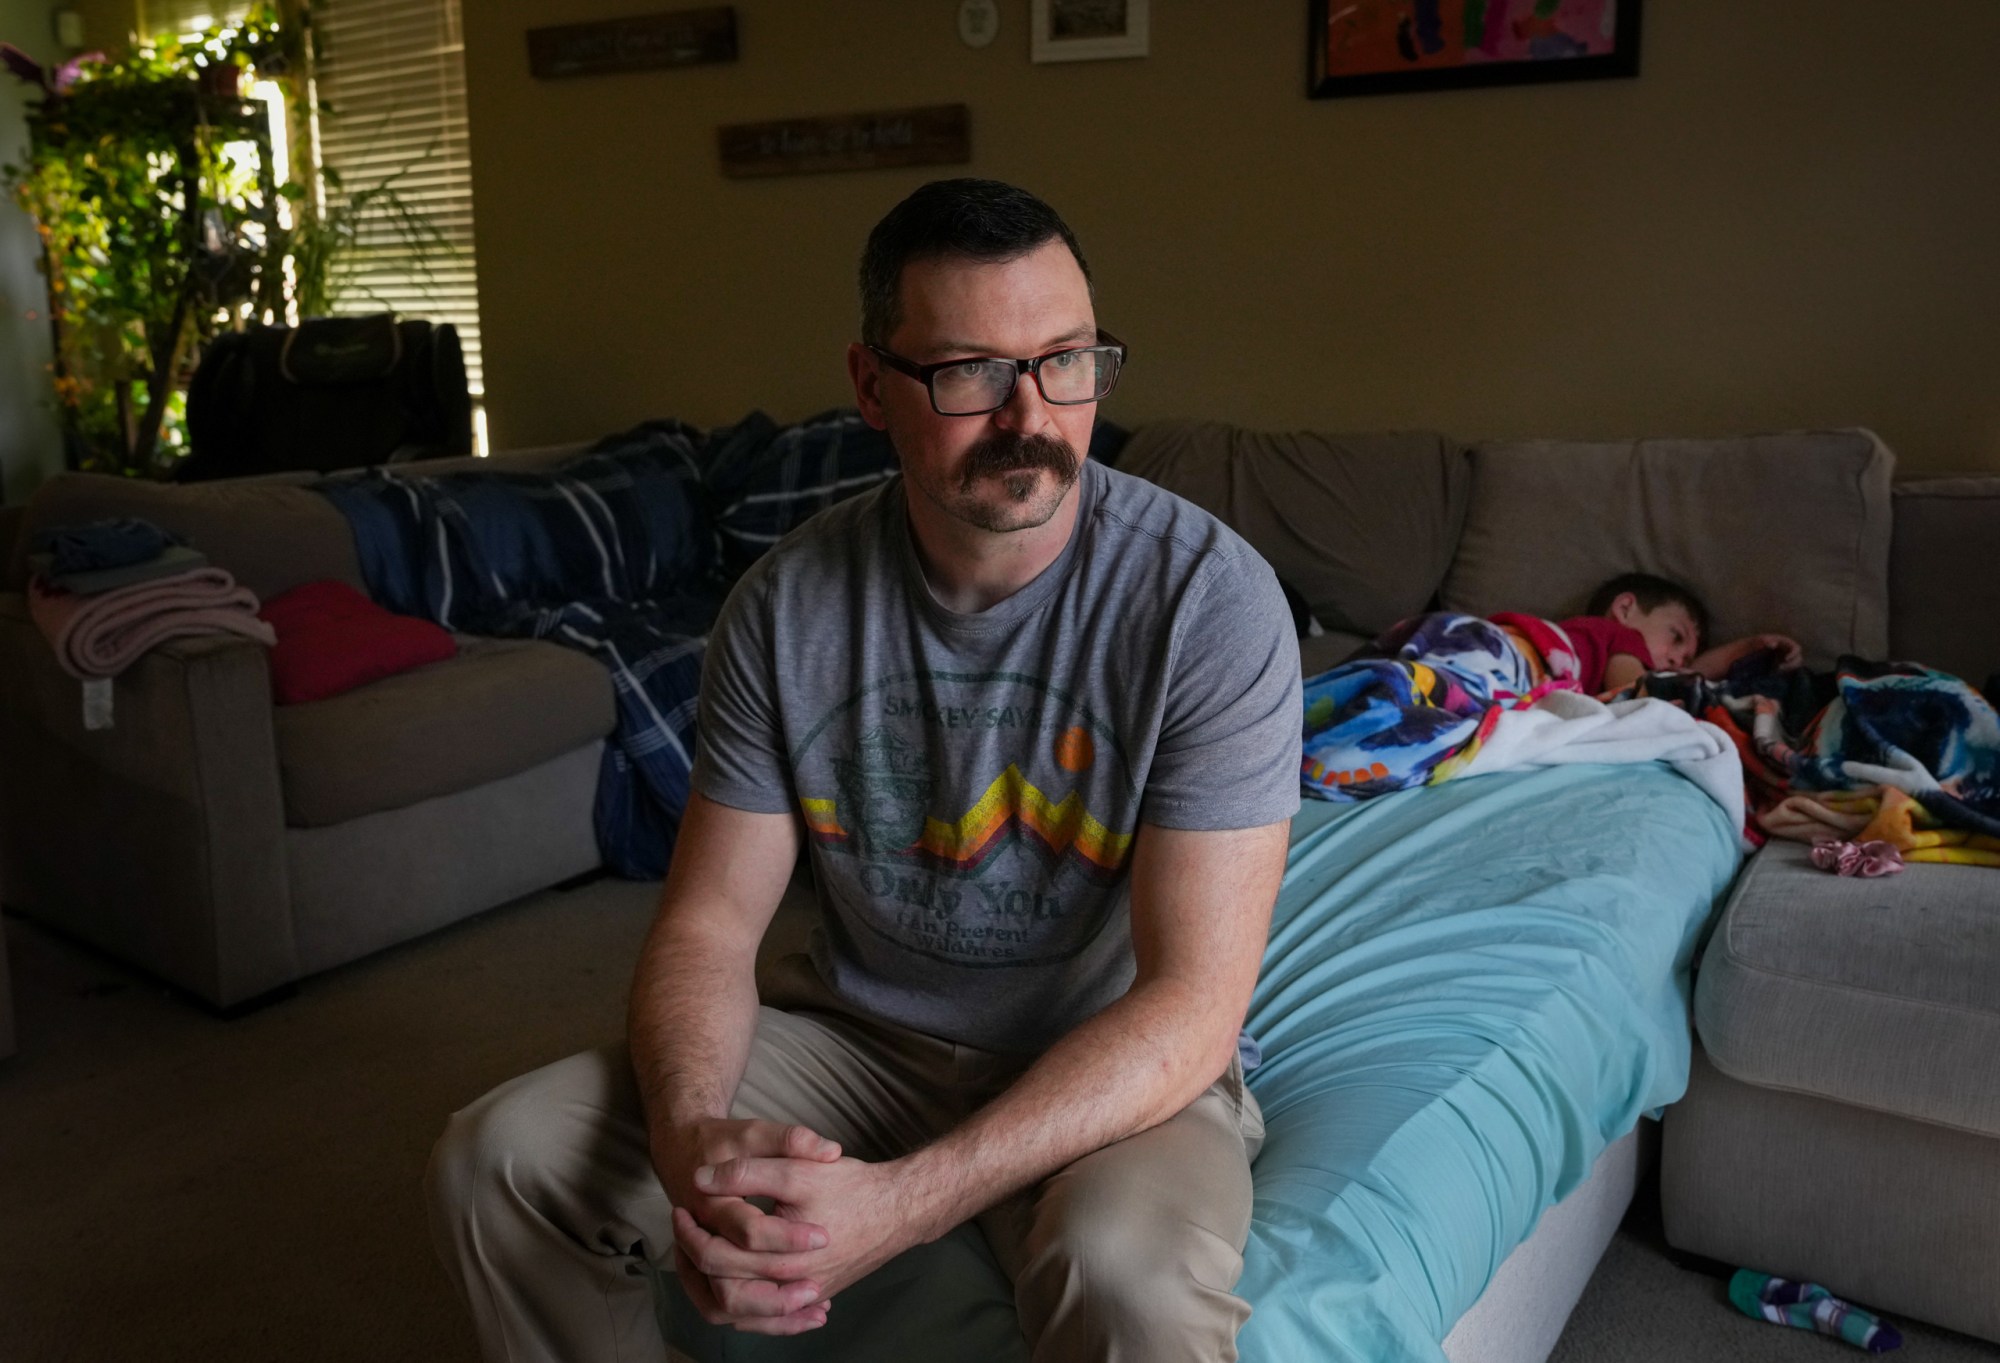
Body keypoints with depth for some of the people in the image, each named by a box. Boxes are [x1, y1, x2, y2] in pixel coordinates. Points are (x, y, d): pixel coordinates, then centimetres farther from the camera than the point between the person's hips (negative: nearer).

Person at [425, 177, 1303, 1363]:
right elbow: (709, 922, -5)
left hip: (1114, 1068, -3)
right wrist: (690, 1138, -28)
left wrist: (904, 1202, -32)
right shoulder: (787, 604, -8)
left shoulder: (1208, 597, -20)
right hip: (857, 1030, 4)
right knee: (499, 1159, -7)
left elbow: (1193, 998, -23)